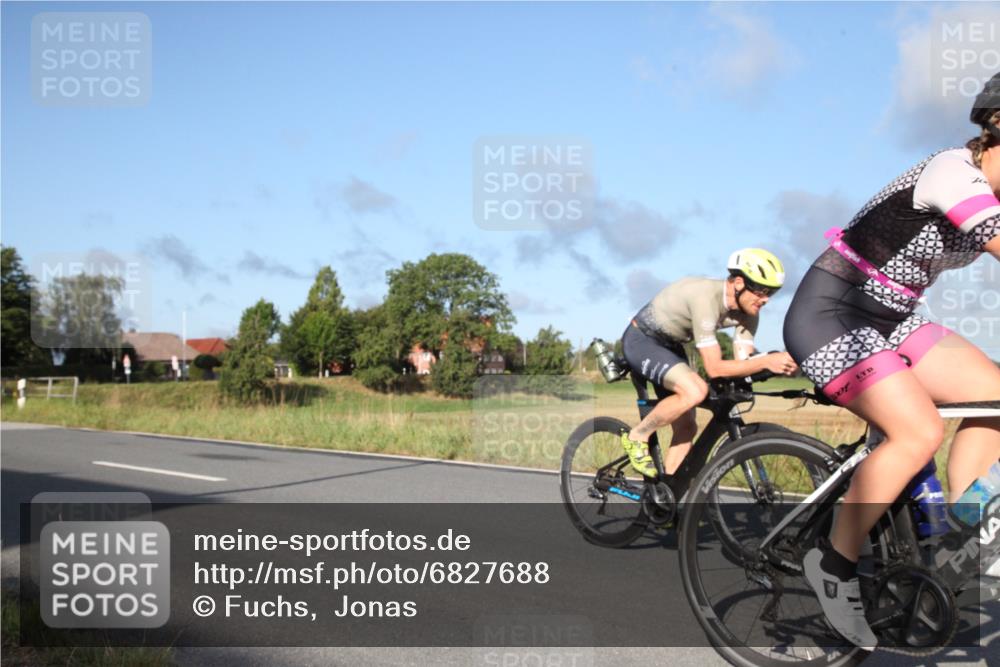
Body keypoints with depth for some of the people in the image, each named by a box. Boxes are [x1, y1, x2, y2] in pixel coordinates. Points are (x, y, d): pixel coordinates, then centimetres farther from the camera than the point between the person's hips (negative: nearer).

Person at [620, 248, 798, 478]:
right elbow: (714, 368, -34)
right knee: (695, 390, -31)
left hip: (669, 345, 9)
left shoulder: (747, 310, -10)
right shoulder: (705, 298, -34)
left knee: (686, 427, 2)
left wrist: (779, 365, -30)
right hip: (641, 340, -9)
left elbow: (742, 362, -13)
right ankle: (637, 437, -10)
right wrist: (766, 361, -41)